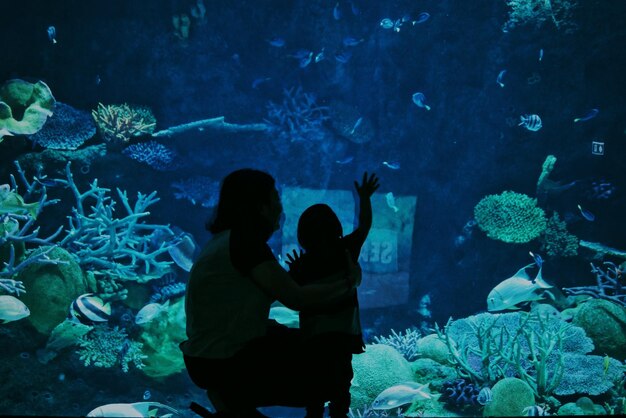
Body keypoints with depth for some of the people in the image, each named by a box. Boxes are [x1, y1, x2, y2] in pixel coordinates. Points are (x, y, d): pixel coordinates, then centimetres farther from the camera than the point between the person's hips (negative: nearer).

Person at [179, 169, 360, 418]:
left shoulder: (228, 239, 10)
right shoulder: (245, 242, -19)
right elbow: (296, 298, -19)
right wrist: (348, 283, -7)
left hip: (213, 351, 9)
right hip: (222, 365, -9)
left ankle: (232, 396, 10)